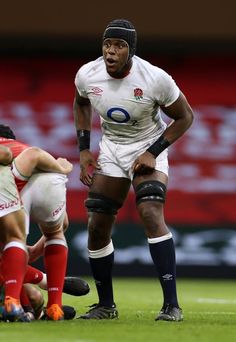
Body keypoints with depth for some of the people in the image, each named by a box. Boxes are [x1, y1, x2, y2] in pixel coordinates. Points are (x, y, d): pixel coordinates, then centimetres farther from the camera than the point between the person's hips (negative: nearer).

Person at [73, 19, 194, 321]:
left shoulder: (155, 79, -26)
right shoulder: (87, 75, -15)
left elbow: (185, 117, -10)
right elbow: (81, 103, 11)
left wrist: (153, 152, -18)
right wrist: (84, 149, 3)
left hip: (148, 149, -4)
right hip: (110, 149, 4)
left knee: (150, 213, -26)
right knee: (97, 226, 3)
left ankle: (171, 304, -25)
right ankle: (106, 305, 21)